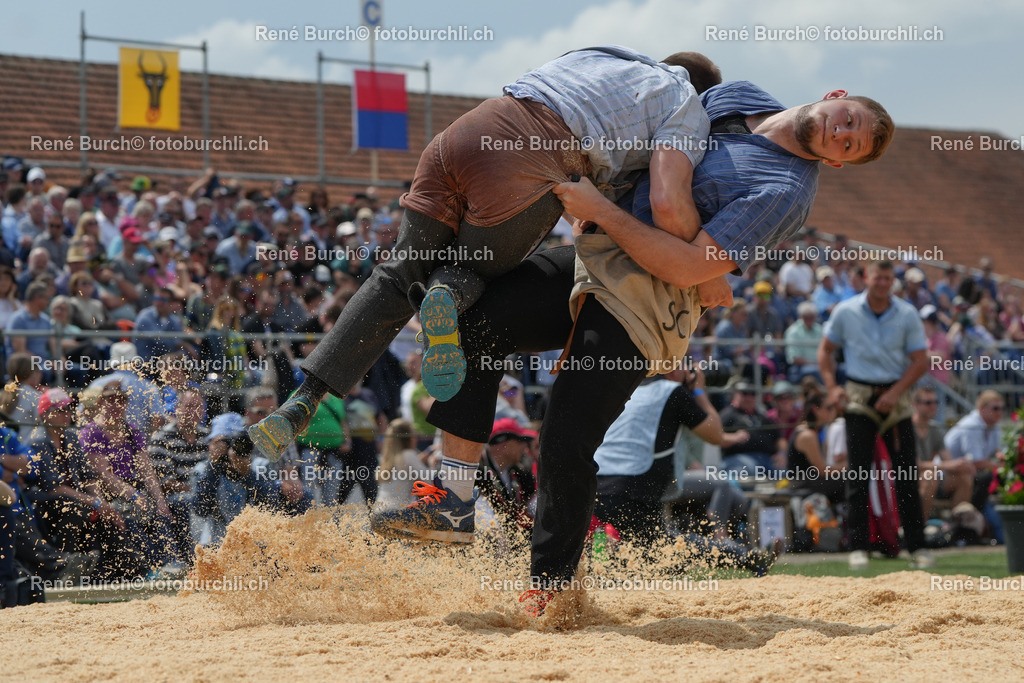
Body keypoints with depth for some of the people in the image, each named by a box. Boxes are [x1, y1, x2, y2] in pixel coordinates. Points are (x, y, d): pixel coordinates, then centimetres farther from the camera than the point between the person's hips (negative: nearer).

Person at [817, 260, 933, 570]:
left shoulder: (907, 314, 0)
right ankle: (858, 547, -4)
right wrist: (831, 386, -3)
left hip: (895, 396, 1)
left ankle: (917, 546, 7)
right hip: (859, 396, -1)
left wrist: (895, 393, -12)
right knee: (858, 474, -6)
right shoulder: (846, 312, 1)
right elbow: (826, 350, 11)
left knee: (907, 474, 1)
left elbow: (920, 360, -1)